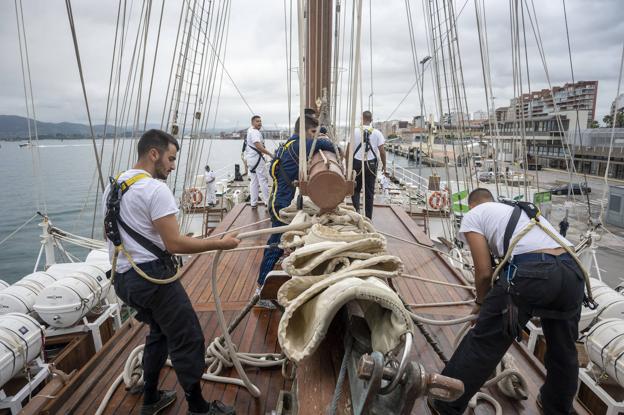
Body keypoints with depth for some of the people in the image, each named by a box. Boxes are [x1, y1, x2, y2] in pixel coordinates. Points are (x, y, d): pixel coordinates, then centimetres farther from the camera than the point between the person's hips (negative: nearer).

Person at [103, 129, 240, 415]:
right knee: (187, 340, 3)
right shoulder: (155, 188, -17)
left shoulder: (114, 186, 11)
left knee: (161, 331, 25)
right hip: (152, 276, -10)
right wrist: (220, 244, -13)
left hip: (122, 278, 10)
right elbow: (174, 244, -21)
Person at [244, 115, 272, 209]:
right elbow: (258, 146, -29)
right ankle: (268, 202, 1)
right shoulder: (255, 132, -17)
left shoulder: (250, 131, 17)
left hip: (250, 158, 10)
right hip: (257, 159, -10)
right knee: (263, 180, -4)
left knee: (253, 181, 13)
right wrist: (270, 154, -28)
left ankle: (253, 203, 17)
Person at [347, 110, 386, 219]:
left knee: (356, 189, 15)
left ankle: (356, 209, -6)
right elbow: (382, 151, -2)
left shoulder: (355, 132, -3)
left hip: (357, 163, -1)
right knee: (369, 192, 8)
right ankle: (368, 217, 13)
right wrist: (384, 165, 10)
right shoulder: (377, 133, -1)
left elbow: (348, 151, -2)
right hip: (371, 164, 1)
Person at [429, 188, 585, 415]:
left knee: (483, 343, 7)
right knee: (563, 349, 27)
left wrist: (481, 302, 24)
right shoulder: (521, 209, 34)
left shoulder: (472, 216, 13)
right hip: (573, 272, 7)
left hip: (530, 272, -7)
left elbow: (484, 271, 4)